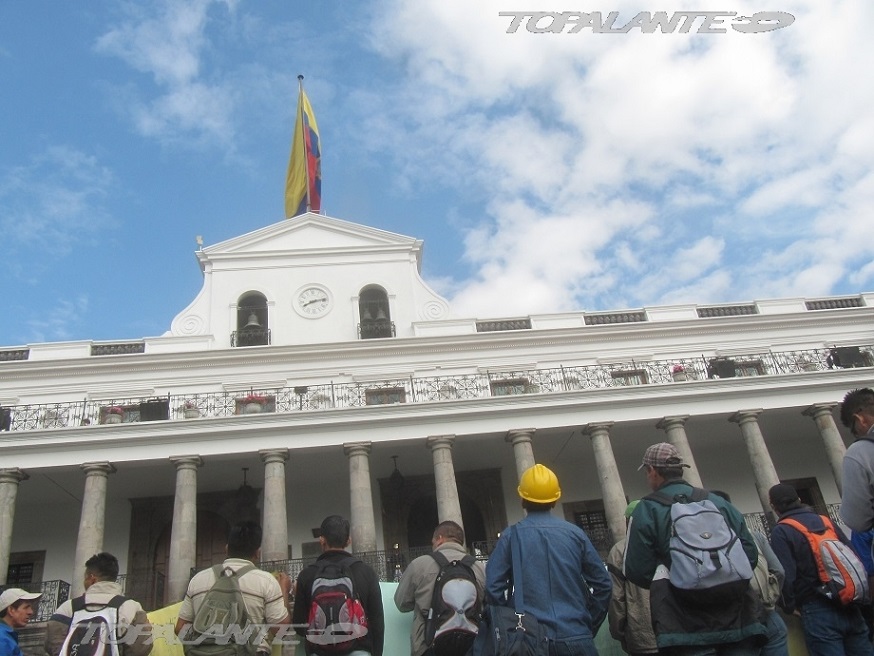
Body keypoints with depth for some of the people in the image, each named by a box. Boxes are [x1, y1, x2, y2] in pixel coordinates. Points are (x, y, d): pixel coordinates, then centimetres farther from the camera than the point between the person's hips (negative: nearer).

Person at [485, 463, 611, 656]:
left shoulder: (511, 535, -1)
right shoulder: (575, 533, 4)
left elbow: (493, 587, -6)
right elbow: (602, 584, 6)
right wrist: (589, 627, 14)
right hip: (576, 637, 1)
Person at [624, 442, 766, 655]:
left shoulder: (647, 510, -3)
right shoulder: (719, 502, 10)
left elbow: (636, 571, -5)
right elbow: (750, 554, 11)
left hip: (687, 629, -4)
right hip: (737, 621, 4)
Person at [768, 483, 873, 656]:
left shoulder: (780, 532, -8)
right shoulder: (826, 521, 12)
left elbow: (784, 575, -16)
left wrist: (789, 606, -2)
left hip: (818, 610, -6)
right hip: (848, 605, 6)